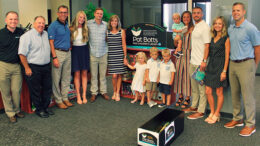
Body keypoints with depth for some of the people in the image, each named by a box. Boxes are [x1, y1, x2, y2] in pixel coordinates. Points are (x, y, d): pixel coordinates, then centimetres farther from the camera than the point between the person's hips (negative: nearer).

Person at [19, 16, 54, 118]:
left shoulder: (46, 34, 11)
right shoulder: (27, 36, -11)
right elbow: (22, 54, -13)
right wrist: (27, 68, -14)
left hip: (46, 66, 7)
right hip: (33, 67, -6)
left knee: (47, 88, 13)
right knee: (35, 90, 5)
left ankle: (45, 107, 29)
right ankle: (39, 110, 20)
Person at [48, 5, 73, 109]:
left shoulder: (67, 25, 13)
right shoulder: (53, 25, -8)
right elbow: (51, 42, -12)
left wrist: (70, 46, 9)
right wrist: (54, 57, -18)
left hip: (68, 53, 7)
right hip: (58, 53, -7)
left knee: (66, 77, 12)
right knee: (56, 78, 0)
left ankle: (65, 98, 23)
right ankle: (58, 100, 11)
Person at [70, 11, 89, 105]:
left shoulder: (86, 29, 6)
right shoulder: (71, 29, -2)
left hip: (84, 50, 3)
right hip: (75, 51, -2)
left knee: (84, 74, 4)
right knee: (77, 74, -1)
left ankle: (84, 95, 11)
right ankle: (78, 96, 7)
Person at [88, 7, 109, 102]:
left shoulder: (106, 25, 7)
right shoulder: (89, 23, 1)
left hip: (103, 53, 1)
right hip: (93, 53, -1)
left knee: (103, 74, 8)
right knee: (93, 74, 4)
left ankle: (104, 91, 20)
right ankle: (94, 93, 15)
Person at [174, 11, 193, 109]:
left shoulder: (192, 29, -5)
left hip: (188, 54, -5)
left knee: (187, 75, -1)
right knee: (179, 74, 8)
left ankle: (187, 98, 11)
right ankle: (180, 96, 21)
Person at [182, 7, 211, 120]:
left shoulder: (205, 27, -10)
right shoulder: (195, 27, 16)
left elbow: (207, 45, -16)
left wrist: (204, 61, -21)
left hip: (200, 63, -9)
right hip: (193, 61, 9)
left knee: (202, 88, -1)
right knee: (194, 86, 17)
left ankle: (201, 111, 6)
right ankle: (194, 106, 29)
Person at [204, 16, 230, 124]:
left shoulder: (226, 38, -5)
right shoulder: (212, 38, 12)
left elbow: (227, 56, -8)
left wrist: (224, 71, -13)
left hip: (220, 67, -6)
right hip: (210, 66, 6)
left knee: (219, 92, 4)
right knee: (208, 92, 6)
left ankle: (216, 115, 17)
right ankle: (212, 113, 22)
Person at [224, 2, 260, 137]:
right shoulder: (230, 28, 11)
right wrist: (231, 62, 14)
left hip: (246, 64, -6)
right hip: (232, 64, 7)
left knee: (248, 96, -2)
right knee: (234, 94, 13)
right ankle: (237, 119, 27)